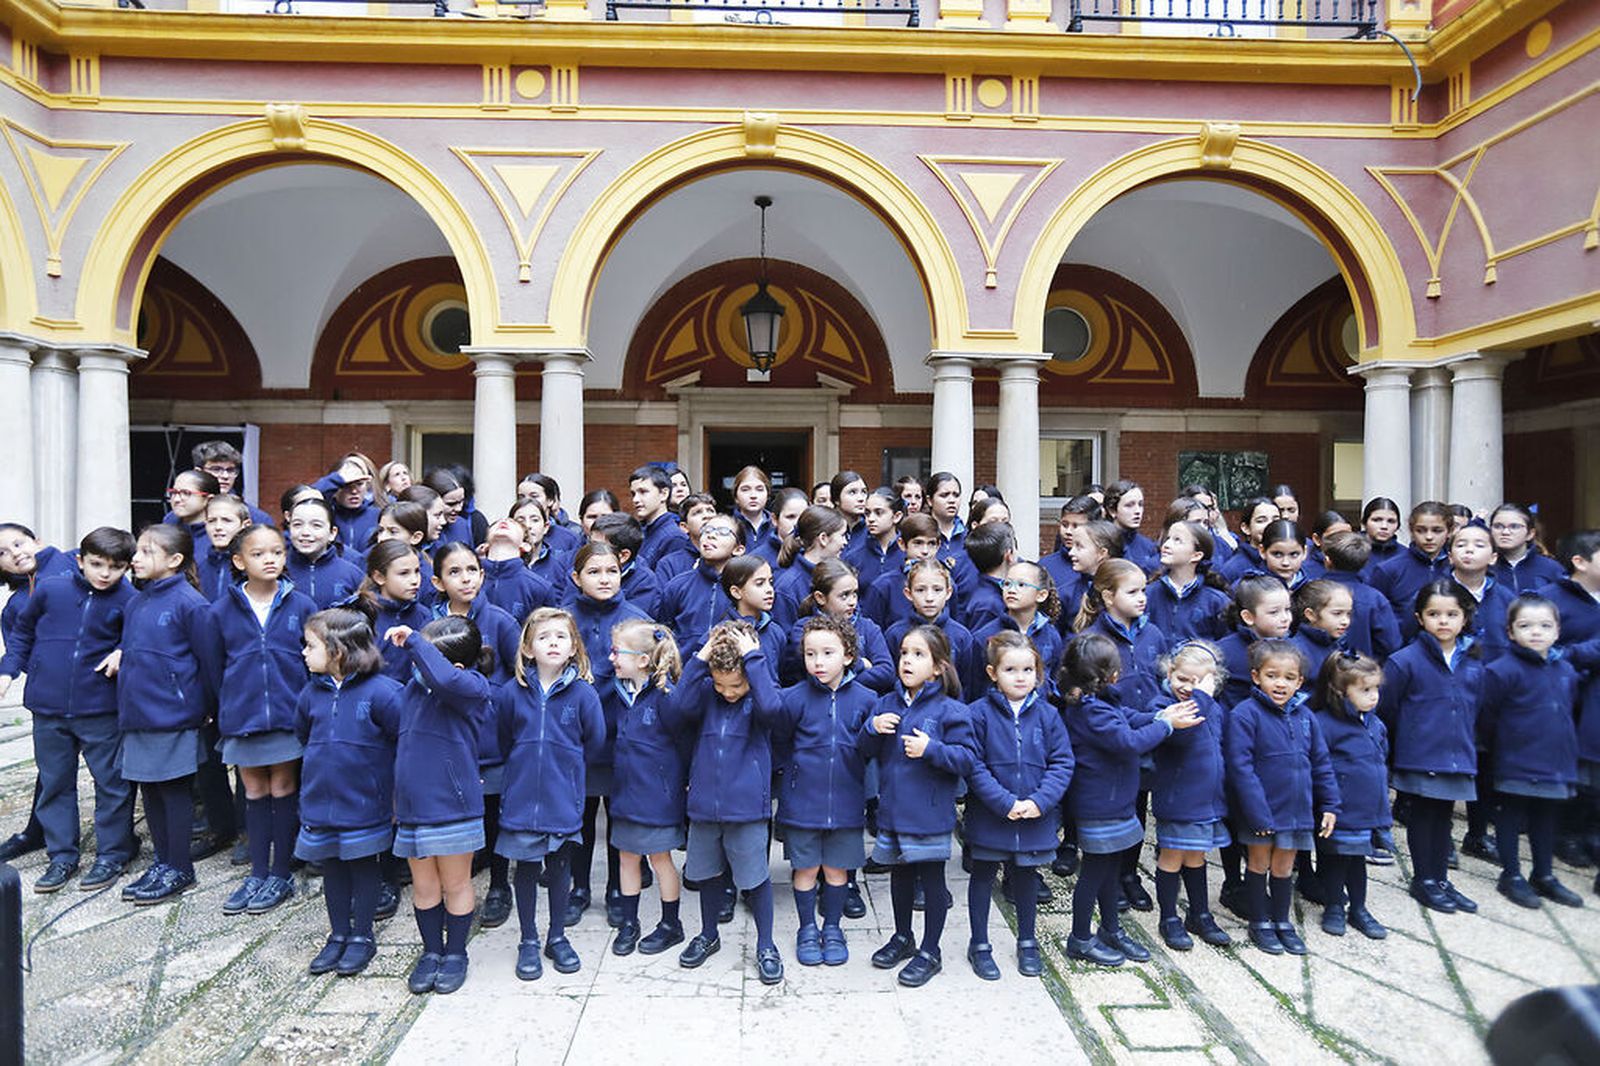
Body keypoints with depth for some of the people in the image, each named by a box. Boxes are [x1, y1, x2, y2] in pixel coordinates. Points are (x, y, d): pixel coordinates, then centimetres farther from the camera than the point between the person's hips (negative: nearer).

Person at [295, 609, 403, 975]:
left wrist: (397, 792, -8)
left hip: (364, 806, -5)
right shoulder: (312, 693, 0)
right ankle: (338, 934, 34)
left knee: (364, 866, 11)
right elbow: (302, 734, 21)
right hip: (320, 805, 5)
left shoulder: (381, 692, -19)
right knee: (332, 868, 17)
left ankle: (362, 937, 27)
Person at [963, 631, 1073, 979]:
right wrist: (1005, 802, -19)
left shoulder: (1047, 715, -2)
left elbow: (1062, 763, -3)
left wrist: (1039, 801, -15)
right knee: (983, 875, 13)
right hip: (989, 817, -2)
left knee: (1027, 875, 19)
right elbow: (974, 765, -13)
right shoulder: (978, 713, -11)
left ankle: (1028, 942, 39)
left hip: (1036, 818, 2)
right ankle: (979, 945, 30)